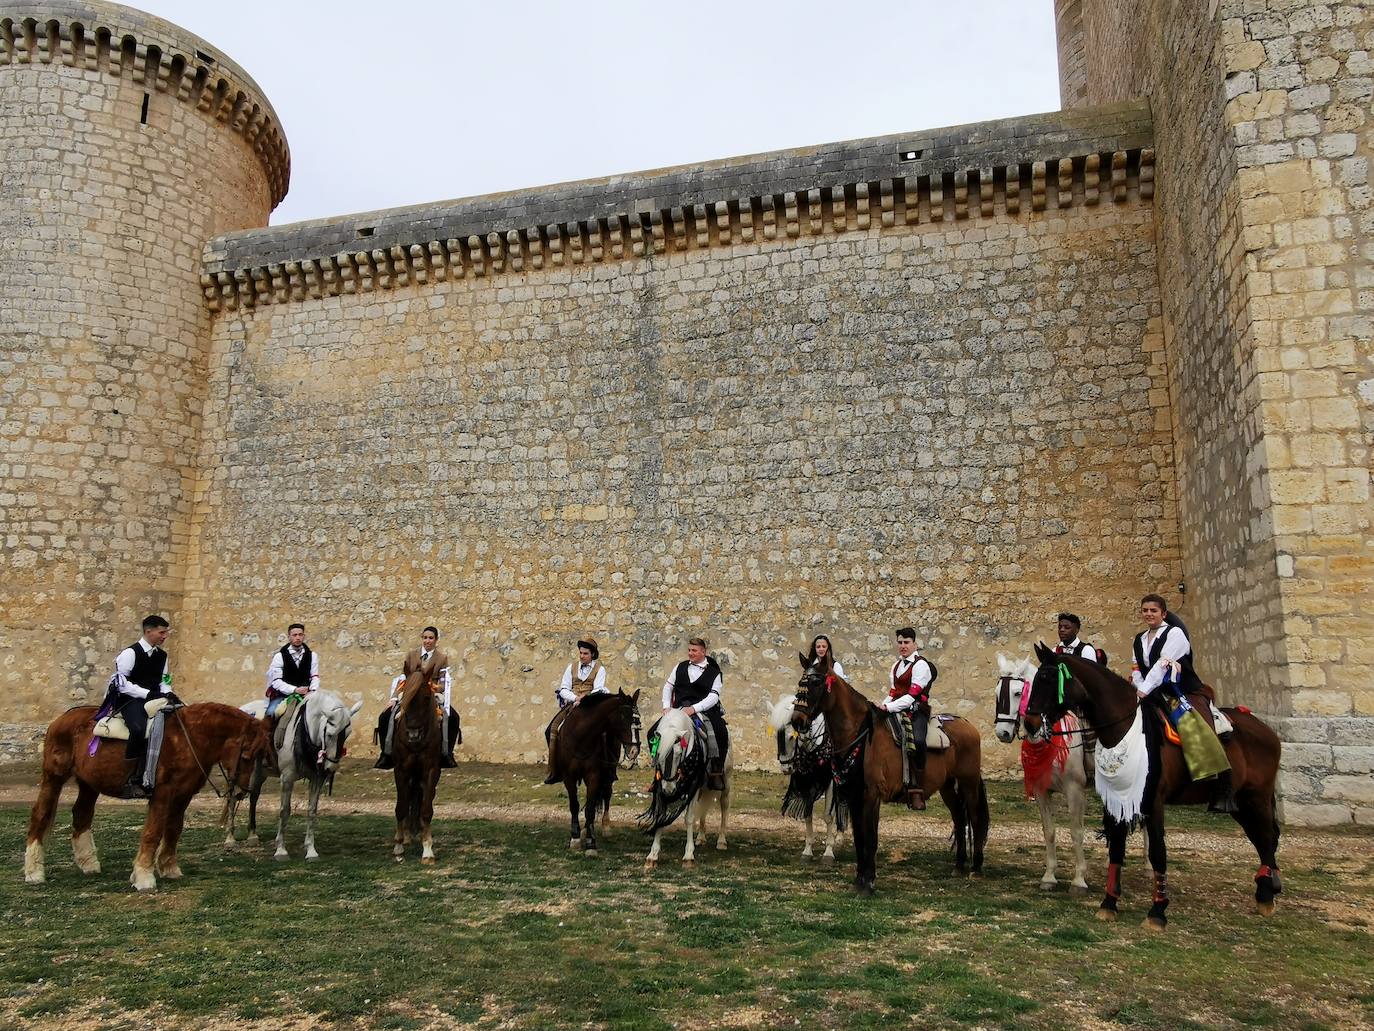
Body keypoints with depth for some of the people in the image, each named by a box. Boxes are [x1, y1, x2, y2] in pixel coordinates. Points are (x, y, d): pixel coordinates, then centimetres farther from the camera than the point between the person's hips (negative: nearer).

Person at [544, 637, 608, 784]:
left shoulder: (599, 669, 7)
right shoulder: (572, 667, 16)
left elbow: (597, 690, -5)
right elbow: (563, 689, 8)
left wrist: (584, 700, -21)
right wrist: (575, 698, -11)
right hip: (571, 704, 4)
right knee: (550, 730, -14)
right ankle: (554, 770, -6)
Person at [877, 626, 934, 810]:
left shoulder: (920, 665, -5)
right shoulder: (896, 665, 20)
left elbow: (912, 695, -14)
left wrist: (889, 707, -22)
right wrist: (883, 704, 2)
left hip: (916, 711, -8)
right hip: (897, 710, 8)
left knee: (917, 740, -32)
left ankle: (917, 790, -29)